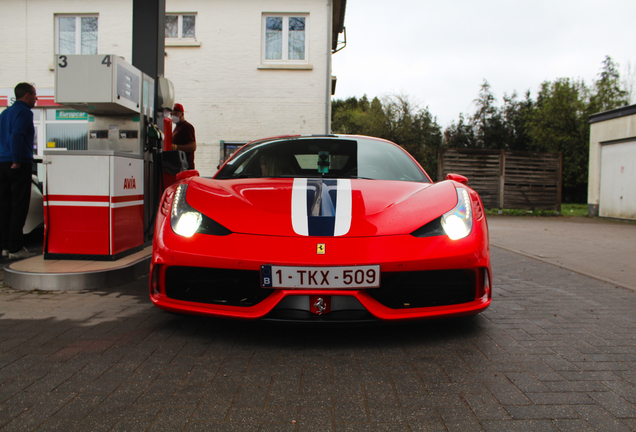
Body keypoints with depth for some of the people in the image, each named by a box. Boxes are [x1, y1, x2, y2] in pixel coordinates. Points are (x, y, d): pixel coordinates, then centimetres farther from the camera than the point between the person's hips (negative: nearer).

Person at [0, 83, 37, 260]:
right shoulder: (25, 112, -7)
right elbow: (16, 135, -20)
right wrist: (16, 161, -17)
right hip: (20, 165, -8)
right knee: (19, 207, -4)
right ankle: (15, 248, -3)